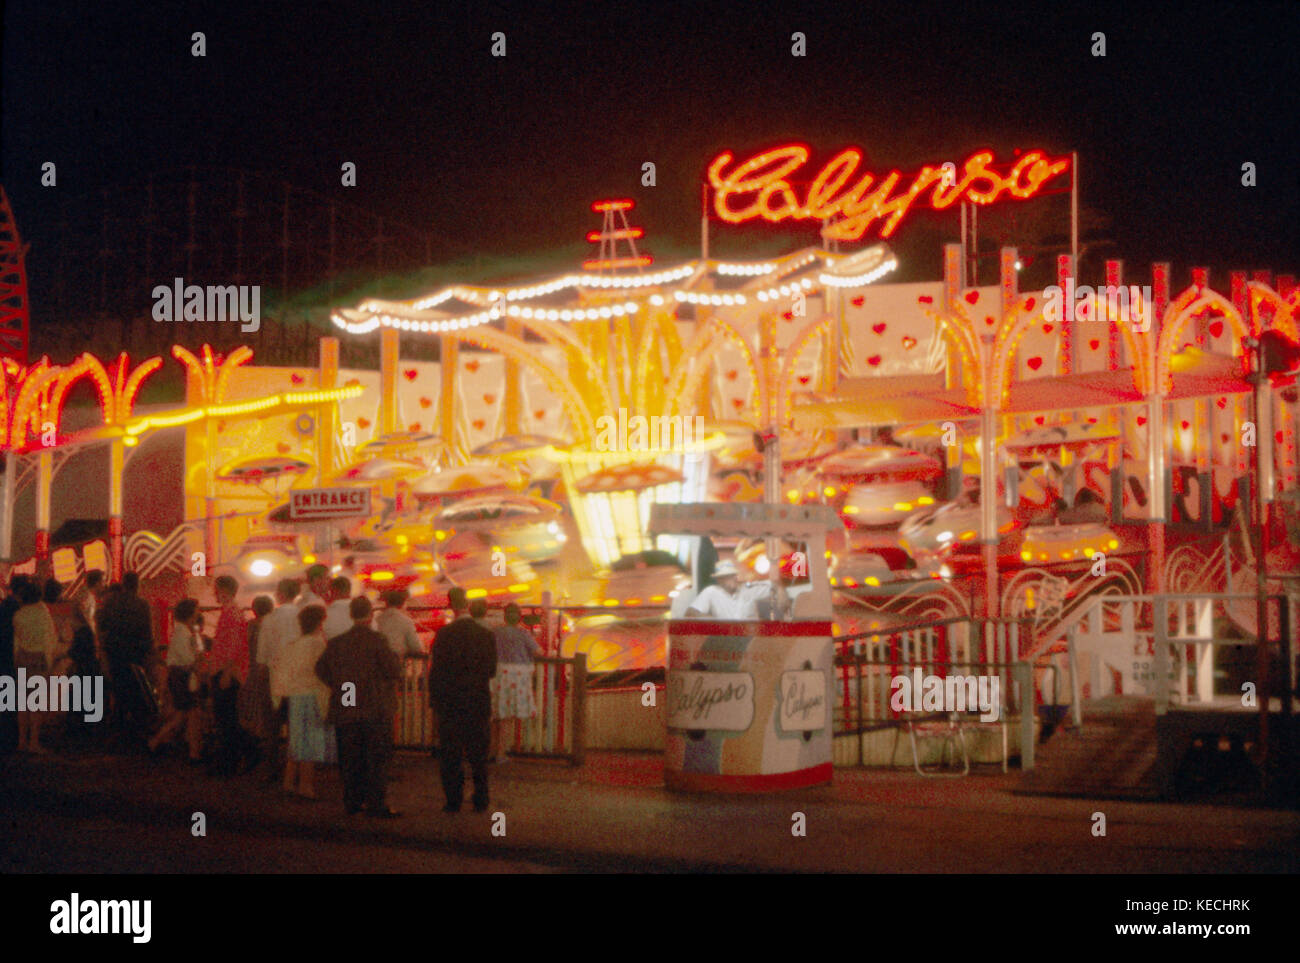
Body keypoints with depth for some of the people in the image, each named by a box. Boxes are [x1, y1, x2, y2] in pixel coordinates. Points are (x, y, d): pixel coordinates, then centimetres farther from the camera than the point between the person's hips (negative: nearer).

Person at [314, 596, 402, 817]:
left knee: (351, 759, 13)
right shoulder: (376, 641, -11)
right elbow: (394, 671, -13)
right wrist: (394, 656, 7)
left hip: (345, 710, 4)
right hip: (375, 711, -4)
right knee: (376, 759, 1)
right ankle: (376, 805, 0)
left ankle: (352, 802, 16)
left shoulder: (336, 643, 4)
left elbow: (321, 668, 9)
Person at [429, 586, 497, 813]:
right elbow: (491, 670, 6)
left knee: (450, 754, 6)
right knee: (478, 754, 10)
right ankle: (480, 801, 12)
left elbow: (436, 670, -8)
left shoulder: (445, 634, -11)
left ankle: (453, 800, 6)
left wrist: (434, 699, 1)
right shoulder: (486, 634, -1)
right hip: (479, 702, 3)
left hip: (450, 703, -3)